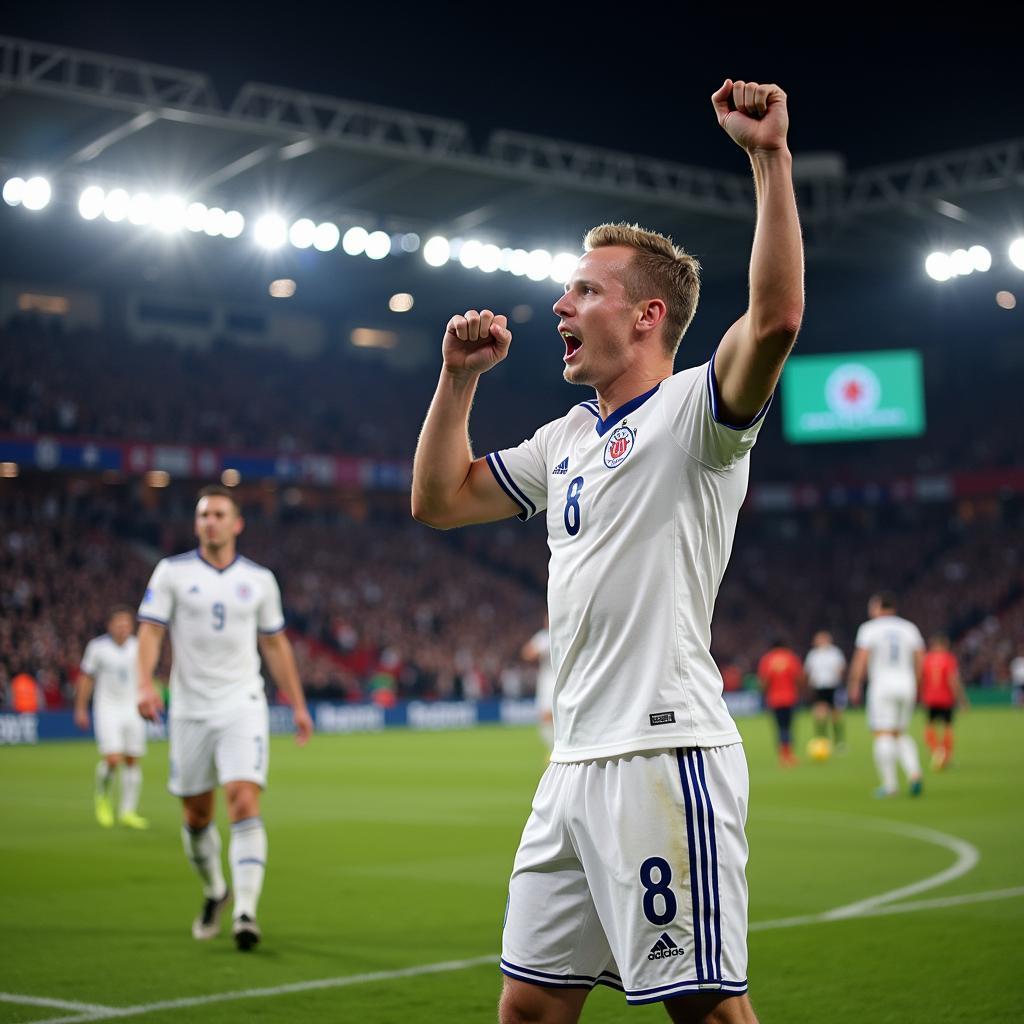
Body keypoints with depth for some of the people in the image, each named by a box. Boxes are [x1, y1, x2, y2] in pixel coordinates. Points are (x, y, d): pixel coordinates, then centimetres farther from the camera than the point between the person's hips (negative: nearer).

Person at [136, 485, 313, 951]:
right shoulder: (171, 572, 1)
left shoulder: (259, 579, 6)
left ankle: (245, 911, -20)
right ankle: (214, 892, 34)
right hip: (190, 709, 1)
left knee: (245, 803, -17)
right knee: (196, 815, 9)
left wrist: (298, 704, 14)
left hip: (243, 707, -1)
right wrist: (145, 683, -22)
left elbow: (275, 644, 14)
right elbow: (149, 630, -5)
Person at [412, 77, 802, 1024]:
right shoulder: (567, 440, 20)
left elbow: (776, 317, -24)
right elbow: (440, 500, 27)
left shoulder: (691, 411, -5)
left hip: (665, 757, -8)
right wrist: (460, 377, 19)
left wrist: (771, 158, -26)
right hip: (577, 761, 8)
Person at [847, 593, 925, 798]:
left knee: (883, 736, -2)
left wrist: (854, 687, -5)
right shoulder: (909, 628, 10)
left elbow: (860, 660, -10)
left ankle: (889, 785, -6)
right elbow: (920, 660, 6)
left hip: (881, 687, -5)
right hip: (906, 686, 5)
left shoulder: (869, 629, -3)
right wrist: (916, 687, 14)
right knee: (901, 734, 16)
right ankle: (914, 774, -4)